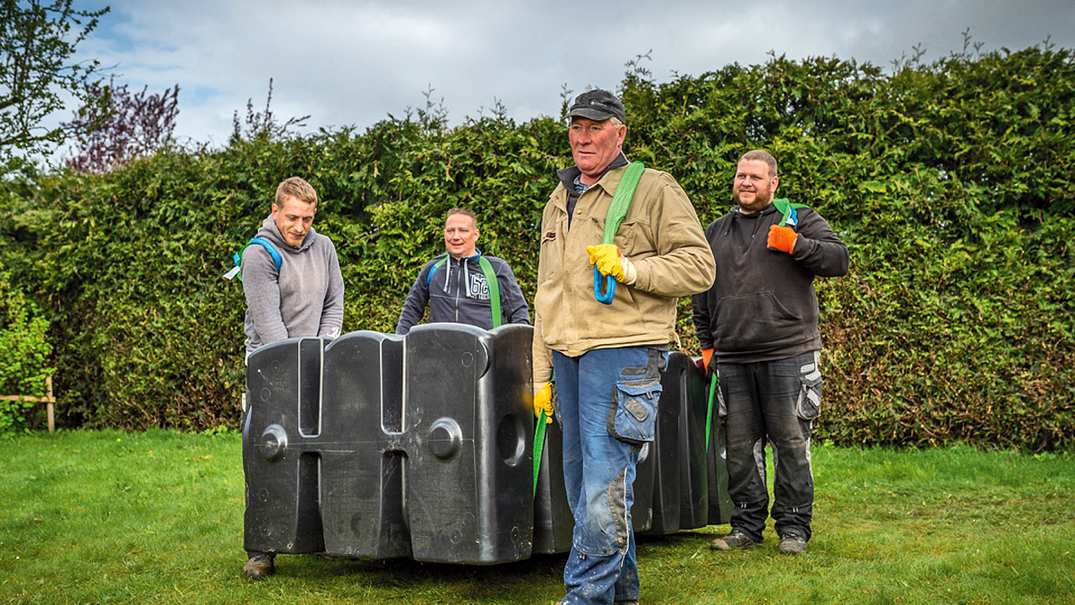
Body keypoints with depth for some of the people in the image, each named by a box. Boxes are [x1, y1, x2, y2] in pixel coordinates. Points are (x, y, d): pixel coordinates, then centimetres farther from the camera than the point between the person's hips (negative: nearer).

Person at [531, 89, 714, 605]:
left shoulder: (654, 189, 0)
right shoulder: (558, 202, 21)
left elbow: (699, 267, -5)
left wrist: (629, 268, -18)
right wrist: (542, 373, 19)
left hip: (622, 354, -7)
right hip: (567, 357, 7)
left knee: (604, 492, -12)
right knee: (583, 490, 11)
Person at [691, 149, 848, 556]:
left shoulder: (798, 220, 7)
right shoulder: (716, 232, 20)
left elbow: (839, 259, -4)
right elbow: (701, 295, 25)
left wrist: (795, 244, -15)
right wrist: (707, 344, 19)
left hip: (788, 355, -4)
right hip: (732, 358, 4)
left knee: (791, 442, -1)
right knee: (740, 446, 6)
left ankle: (793, 526, 10)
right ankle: (747, 525, 16)